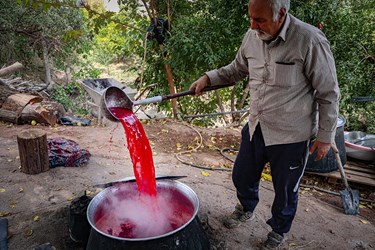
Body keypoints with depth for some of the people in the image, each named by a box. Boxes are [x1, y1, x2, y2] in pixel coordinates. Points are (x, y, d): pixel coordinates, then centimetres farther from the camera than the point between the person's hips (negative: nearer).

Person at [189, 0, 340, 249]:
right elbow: (237, 69, 13)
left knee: (285, 190, 15)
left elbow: (328, 94, -13)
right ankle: (247, 209, 55)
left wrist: (325, 136, -8)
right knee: (242, 176, 22)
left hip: (291, 135, -5)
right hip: (255, 128, 6)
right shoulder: (252, 36, -6)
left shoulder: (310, 41, -23)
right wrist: (208, 77, -1)